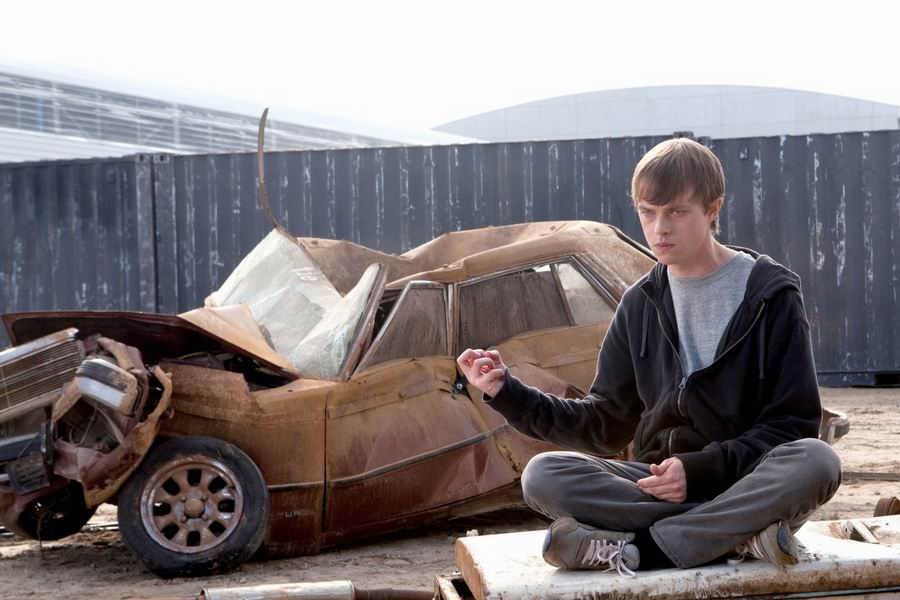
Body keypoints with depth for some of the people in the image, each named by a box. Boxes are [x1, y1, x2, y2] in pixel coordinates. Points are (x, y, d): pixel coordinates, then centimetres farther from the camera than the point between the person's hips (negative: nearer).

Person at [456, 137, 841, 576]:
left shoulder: (770, 294, -1)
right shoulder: (641, 305, 11)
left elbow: (794, 422, -5)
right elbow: (606, 424, 12)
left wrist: (702, 470, -17)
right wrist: (508, 393, 0)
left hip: (748, 483, -3)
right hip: (661, 484, 3)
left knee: (816, 461, -36)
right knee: (543, 475, -24)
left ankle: (638, 548, -32)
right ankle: (741, 535, -29)